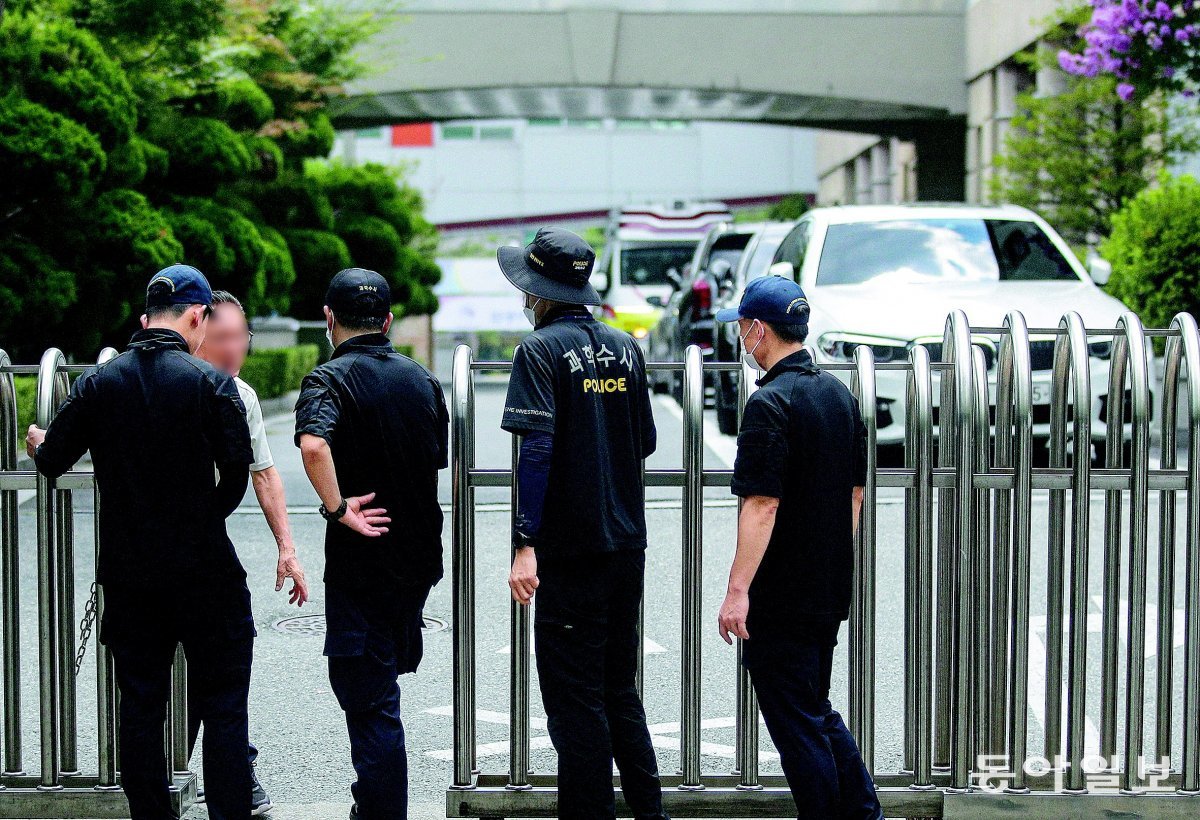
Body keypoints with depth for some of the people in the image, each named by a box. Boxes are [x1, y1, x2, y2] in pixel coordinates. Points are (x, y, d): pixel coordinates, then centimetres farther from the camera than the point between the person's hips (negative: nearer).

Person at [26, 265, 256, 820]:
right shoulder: (210, 382, -9)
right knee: (222, 704, 4)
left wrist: (39, 443, 29)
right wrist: (205, 518, 7)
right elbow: (237, 472, -13)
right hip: (203, 568, -3)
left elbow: (51, 461, 5)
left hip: (128, 574, 3)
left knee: (140, 705, 11)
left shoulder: (98, 382, 1)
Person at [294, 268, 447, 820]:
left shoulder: (330, 380, -13)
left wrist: (337, 508, -23)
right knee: (383, 684, 24)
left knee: (368, 699, 1)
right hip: (420, 555, 6)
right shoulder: (421, 379, 7)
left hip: (360, 562, -6)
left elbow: (313, 445, -34)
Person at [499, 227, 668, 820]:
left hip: (571, 549, -7)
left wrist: (525, 544, -20)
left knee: (574, 697, 1)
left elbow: (536, 449, -18)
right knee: (619, 689, 17)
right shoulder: (624, 347, 8)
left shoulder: (542, 349, -10)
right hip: (626, 543, 7)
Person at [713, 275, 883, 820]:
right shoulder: (839, 393, 9)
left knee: (797, 725, 2)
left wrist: (738, 590, -23)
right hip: (830, 591, 9)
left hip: (781, 599, -9)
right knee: (818, 713, 20)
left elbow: (762, 505, -23)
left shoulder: (770, 403, -18)